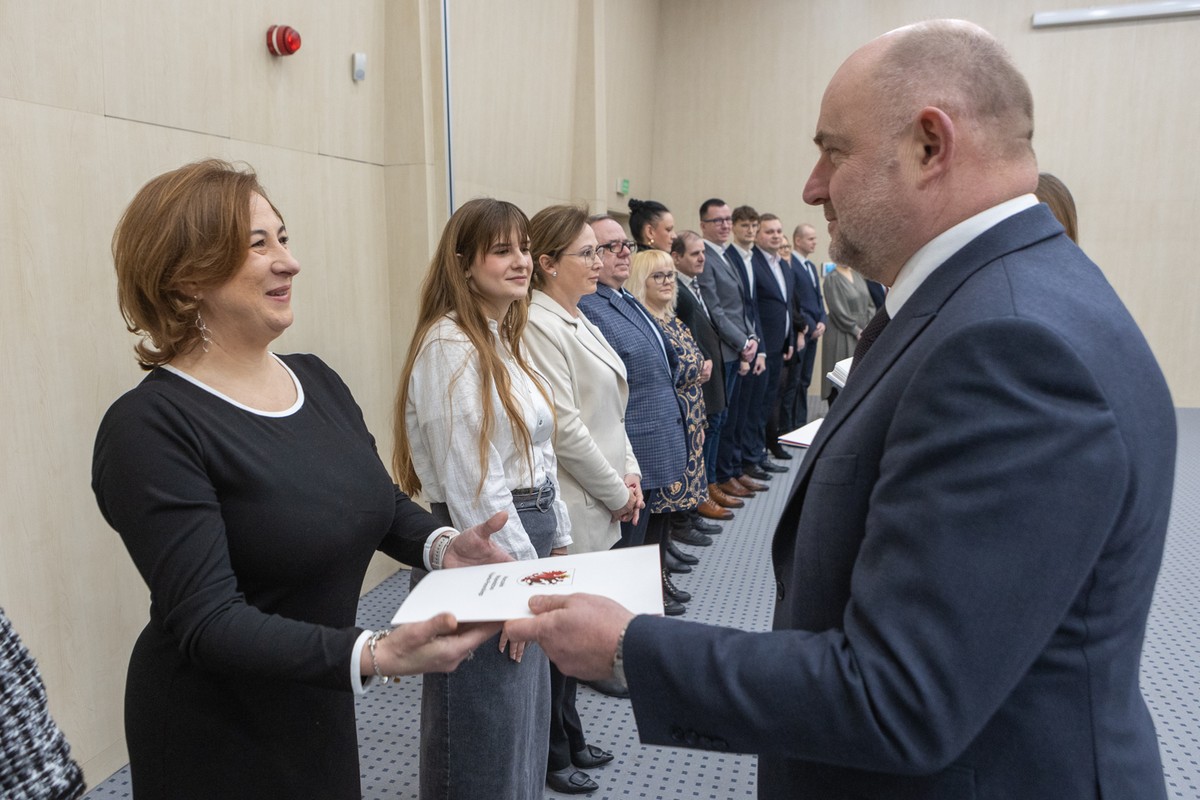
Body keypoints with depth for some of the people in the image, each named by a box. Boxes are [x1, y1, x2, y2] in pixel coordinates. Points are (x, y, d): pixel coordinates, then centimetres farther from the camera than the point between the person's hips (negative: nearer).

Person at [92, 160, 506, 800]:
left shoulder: (318, 380, -1)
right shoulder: (150, 427, -21)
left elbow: (381, 502, 8)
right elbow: (207, 620, -26)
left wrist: (442, 546, -13)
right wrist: (375, 656, -38)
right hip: (215, 740, -6)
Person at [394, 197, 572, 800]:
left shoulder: (503, 340, 12)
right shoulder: (450, 346, -17)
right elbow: (472, 483, -21)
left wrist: (556, 542, 14)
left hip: (527, 540, 9)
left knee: (524, 720, 22)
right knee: (485, 748, 7)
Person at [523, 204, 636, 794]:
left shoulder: (577, 319, 12)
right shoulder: (538, 325, -18)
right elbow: (565, 429, -22)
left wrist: (629, 473, 6)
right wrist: (616, 492, -12)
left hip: (595, 508, 9)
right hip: (566, 512, -9)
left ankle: (570, 738, 37)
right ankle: (552, 756, 26)